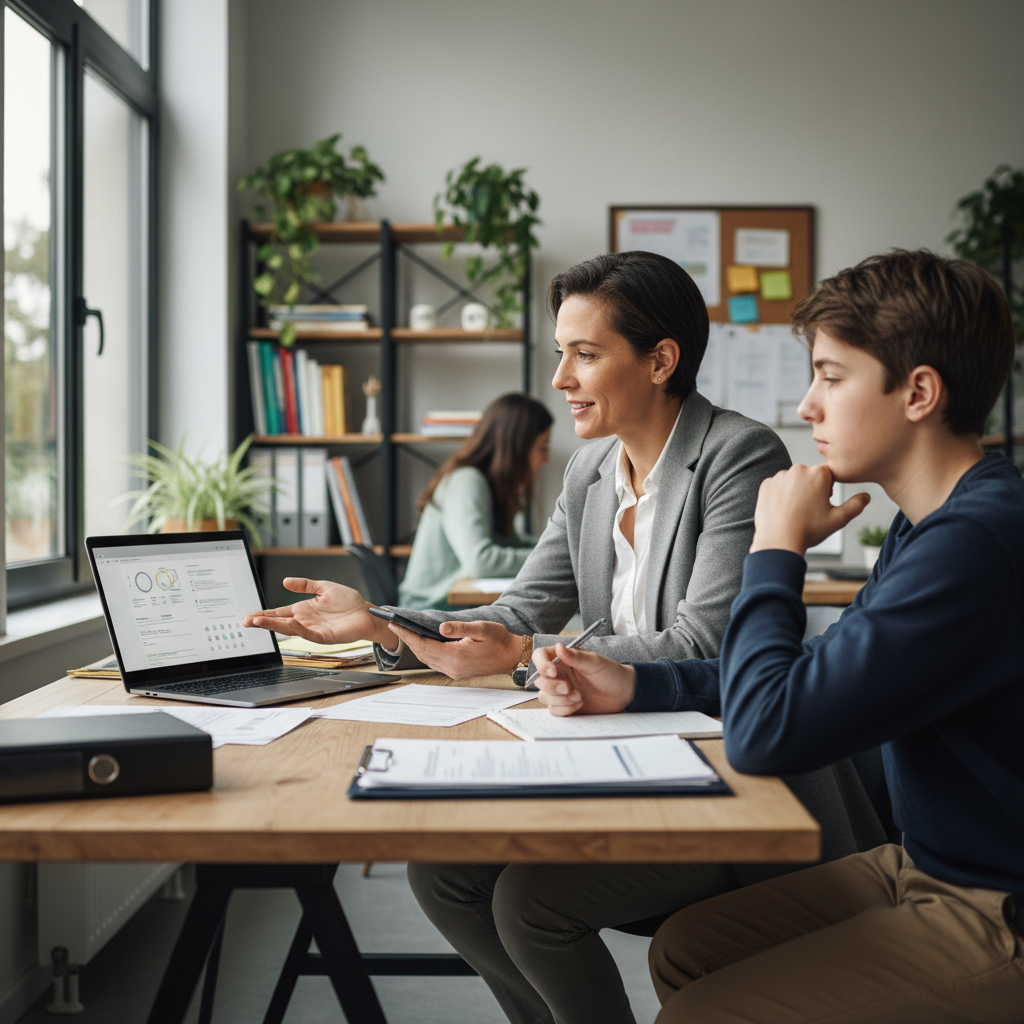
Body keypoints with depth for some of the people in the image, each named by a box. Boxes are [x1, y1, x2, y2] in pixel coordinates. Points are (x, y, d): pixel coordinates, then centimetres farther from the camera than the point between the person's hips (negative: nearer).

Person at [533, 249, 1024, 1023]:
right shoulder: (934, 523, 8)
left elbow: (765, 732, -27)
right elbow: (818, 674, 17)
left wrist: (777, 549, -12)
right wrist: (637, 687, 6)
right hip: (927, 865, 10)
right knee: (684, 951, 12)